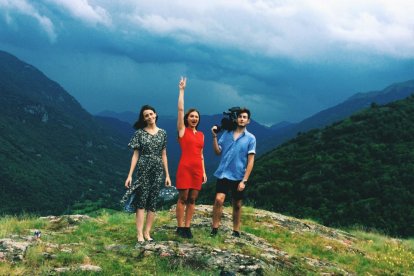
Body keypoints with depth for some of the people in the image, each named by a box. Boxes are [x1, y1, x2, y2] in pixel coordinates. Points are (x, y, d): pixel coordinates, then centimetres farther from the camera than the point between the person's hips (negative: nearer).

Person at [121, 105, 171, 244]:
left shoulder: (162, 133, 7)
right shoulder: (139, 133, 1)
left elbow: (163, 155, 10)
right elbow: (135, 155, 0)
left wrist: (167, 175, 6)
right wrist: (130, 175, -6)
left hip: (158, 171, 3)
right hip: (143, 170, -3)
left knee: (153, 203, 3)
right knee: (141, 202, -5)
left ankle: (147, 233, 10)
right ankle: (139, 234, -4)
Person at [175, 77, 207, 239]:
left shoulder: (201, 135, 14)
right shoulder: (182, 130, 1)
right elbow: (180, 109, -7)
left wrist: (204, 172, 12)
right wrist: (182, 90, -7)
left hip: (197, 169, 5)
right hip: (185, 168, -5)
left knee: (192, 200, 6)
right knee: (183, 198, -2)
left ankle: (187, 227, 12)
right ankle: (180, 227, 5)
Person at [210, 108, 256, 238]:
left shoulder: (250, 138, -2)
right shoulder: (226, 133, 4)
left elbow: (250, 161, -4)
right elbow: (218, 152, 6)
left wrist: (244, 180, -10)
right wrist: (214, 136, -7)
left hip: (239, 177, 0)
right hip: (223, 173, 1)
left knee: (237, 205, 11)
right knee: (219, 200, -15)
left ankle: (236, 231, 25)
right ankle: (214, 228, -3)